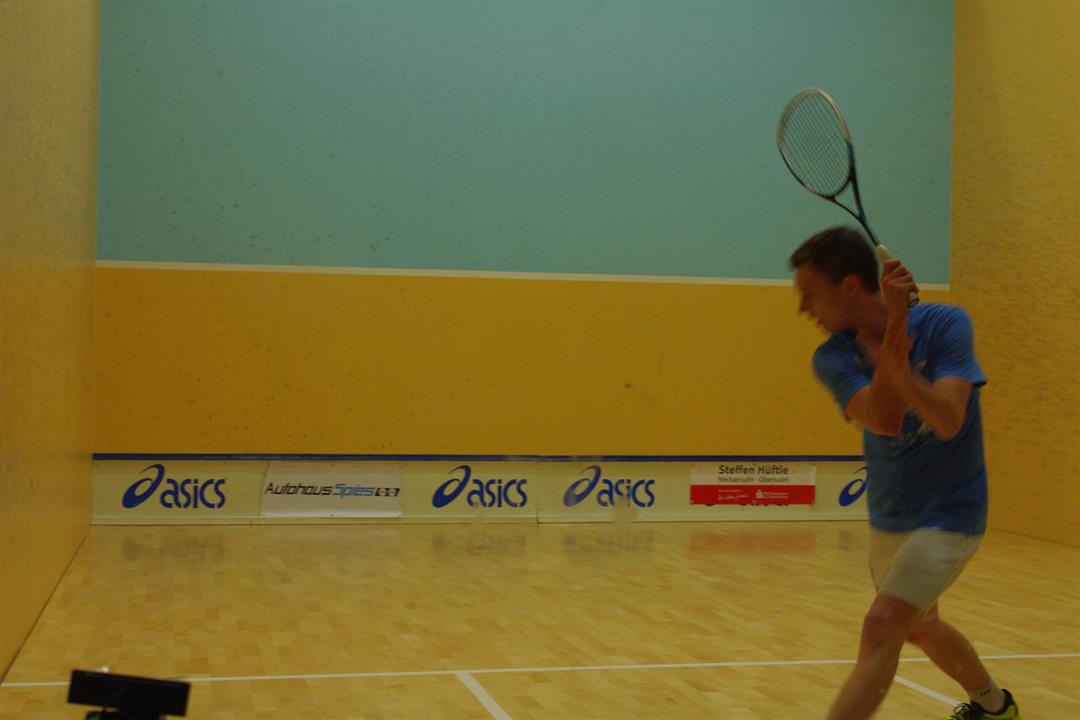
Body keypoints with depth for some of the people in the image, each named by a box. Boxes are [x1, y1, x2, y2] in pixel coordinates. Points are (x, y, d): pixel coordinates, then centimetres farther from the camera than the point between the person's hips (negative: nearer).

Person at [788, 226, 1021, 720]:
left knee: (881, 627, -22)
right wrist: (895, 325, -37)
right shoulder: (832, 357, -10)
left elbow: (949, 421, -31)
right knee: (920, 627, 25)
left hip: (947, 514, -6)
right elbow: (883, 420, -27)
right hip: (888, 519, 6)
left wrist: (898, 369, -48)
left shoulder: (944, 324, -19)